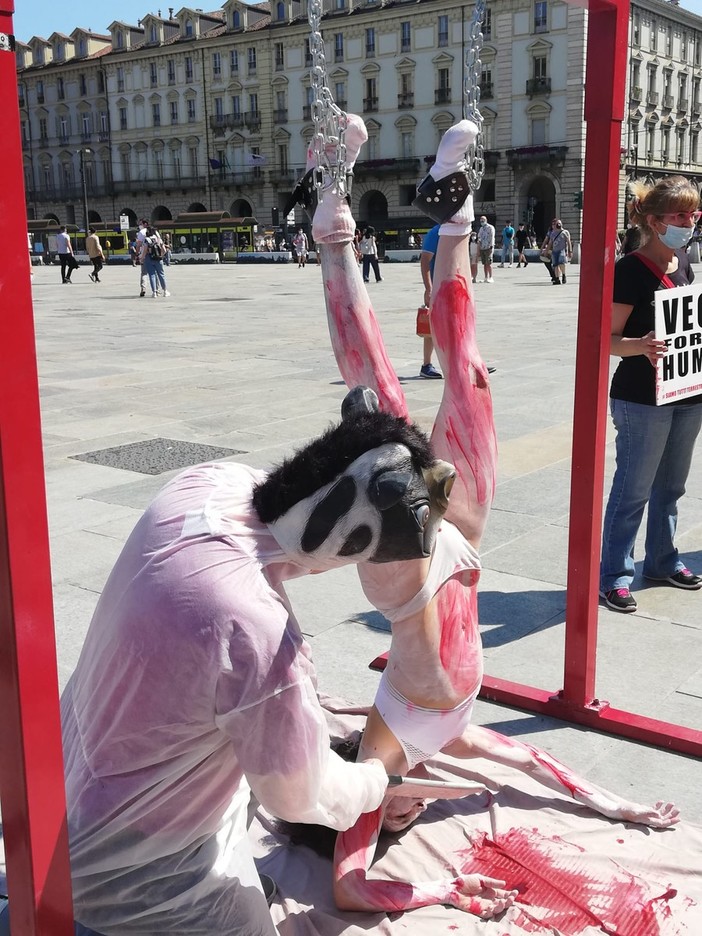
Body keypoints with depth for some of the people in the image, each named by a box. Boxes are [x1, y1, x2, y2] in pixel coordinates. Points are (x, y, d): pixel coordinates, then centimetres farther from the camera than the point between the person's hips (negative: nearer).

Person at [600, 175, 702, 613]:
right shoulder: (632, 270, -14)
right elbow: (610, 338, -16)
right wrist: (641, 345, -35)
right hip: (642, 399, -8)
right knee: (633, 489, -1)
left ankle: (663, 560, 33)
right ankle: (615, 575, 9)